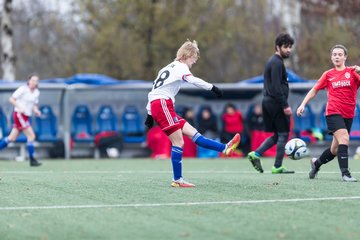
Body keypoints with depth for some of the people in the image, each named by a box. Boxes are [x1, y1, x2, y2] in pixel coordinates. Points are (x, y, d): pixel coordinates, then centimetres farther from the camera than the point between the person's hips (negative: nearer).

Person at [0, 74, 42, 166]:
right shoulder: (23, 89, -12)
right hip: (19, 114, -8)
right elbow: (11, 99, -11)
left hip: (26, 116, 8)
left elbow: (34, 105, 20)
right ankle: (32, 160, -7)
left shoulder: (37, 92, 9)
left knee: (12, 138, 9)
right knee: (31, 136, -11)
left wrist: (36, 110, -2)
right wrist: (19, 107, -25)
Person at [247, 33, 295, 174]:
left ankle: (256, 154, 3)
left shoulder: (272, 61, 19)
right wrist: (285, 105, -21)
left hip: (268, 102, 10)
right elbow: (276, 87, -21)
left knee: (277, 135, 14)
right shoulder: (277, 63, -13)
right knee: (283, 134, -2)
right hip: (276, 103, -10)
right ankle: (277, 167, 0)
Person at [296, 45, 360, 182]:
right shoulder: (328, 75, 8)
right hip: (333, 113, -2)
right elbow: (314, 90, 15)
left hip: (348, 115, 2)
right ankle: (345, 173, -25)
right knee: (344, 139, -24)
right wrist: (303, 104, 7)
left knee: (335, 149, 9)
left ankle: (316, 163, 35)